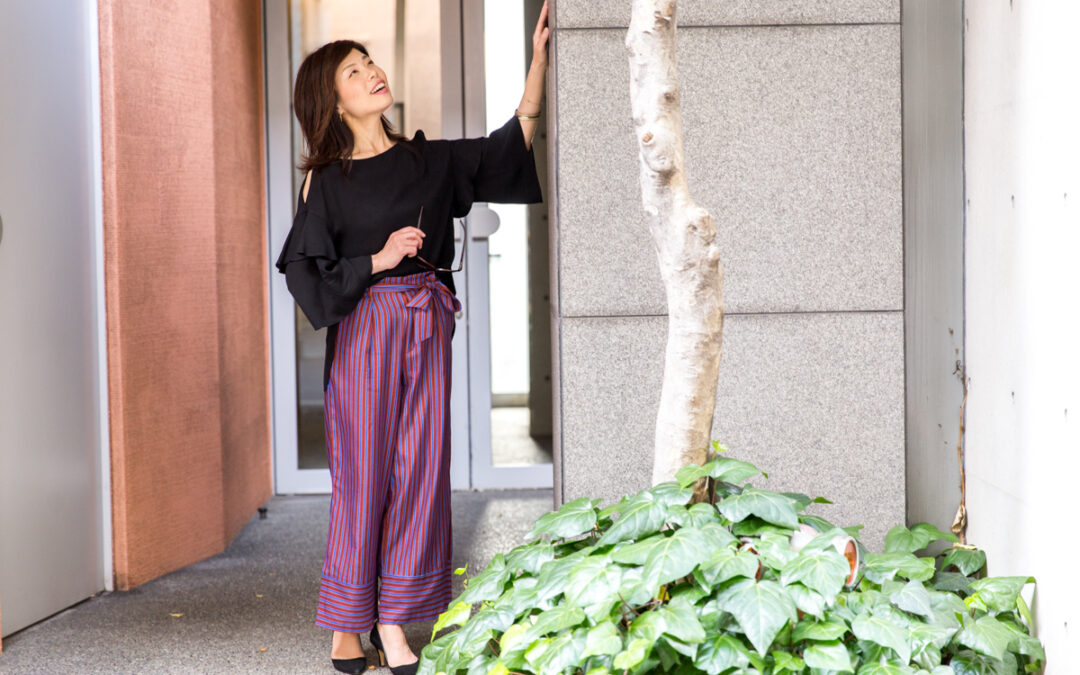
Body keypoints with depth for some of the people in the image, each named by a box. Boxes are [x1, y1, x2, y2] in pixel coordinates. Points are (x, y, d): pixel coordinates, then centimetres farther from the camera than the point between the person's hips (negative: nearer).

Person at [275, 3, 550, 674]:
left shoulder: (429, 160, 11)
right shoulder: (327, 181, 0)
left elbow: (511, 145, 11)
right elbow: (304, 270, -3)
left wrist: (540, 59, 5)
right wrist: (378, 261, -13)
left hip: (427, 327, 4)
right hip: (365, 330, -4)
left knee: (420, 468, 2)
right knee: (363, 473, -1)